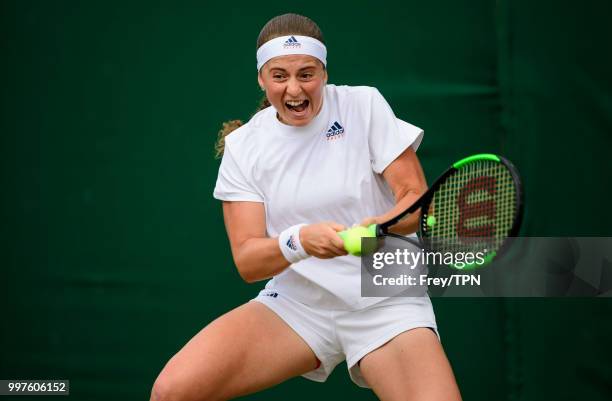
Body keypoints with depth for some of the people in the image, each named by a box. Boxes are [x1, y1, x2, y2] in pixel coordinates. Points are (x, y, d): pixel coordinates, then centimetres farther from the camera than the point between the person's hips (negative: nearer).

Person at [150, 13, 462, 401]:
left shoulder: (364, 105, -5)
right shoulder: (243, 146, 0)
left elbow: (416, 197, -7)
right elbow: (247, 260, -6)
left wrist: (380, 227, -29)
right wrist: (299, 241, -27)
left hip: (386, 301, -1)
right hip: (295, 305, 2)